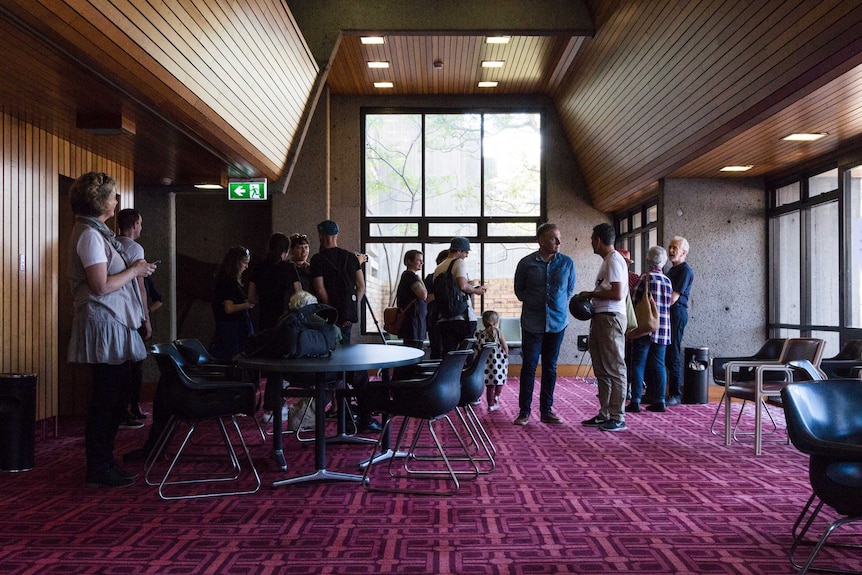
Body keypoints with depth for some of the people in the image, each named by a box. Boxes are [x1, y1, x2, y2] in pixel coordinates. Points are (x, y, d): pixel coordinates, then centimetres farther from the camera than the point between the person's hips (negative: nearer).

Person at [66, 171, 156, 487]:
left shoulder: (97, 232, 18)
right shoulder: (90, 235, -14)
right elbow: (101, 285, -20)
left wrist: (135, 269, 10)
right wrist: (135, 270, -10)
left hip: (114, 327, 10)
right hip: (104, 327, -10)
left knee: (115, 398, 15)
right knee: (107, 399, -2)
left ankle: (104, 461, 25)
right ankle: (99, 469, 9)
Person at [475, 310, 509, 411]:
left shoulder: (480, 334, -1)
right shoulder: (498, 333, -8)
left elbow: (477, 349, 0)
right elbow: (505, 347, -5)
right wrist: (506, 355, 14)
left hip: (486, 363, 3)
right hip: (498, 361, -3)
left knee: (489, 386, 10)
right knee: (500, 380, 19)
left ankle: (491, 405, 13)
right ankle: (496, 396, 2)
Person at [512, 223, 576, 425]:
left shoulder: (567, 263, 2)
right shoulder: (526, 263, -4)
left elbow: (570, 289, 15)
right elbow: (519, 290, 8)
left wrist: (560, 305, 5)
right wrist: (532, 302, 0)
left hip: (557, 322, 2)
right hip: (532, 323, -2)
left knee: (550, 367, 10)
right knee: (529, 367, 1)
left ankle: (546, 411, 20)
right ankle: (524, 412, 10)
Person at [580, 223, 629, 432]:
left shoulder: (614, 260, -12)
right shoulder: (607, 261, 18)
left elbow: (616, 294, -20)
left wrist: (591, 294, -10)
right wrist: (592, 296, 8)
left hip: (610, 318, -11)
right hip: (600, 318, 11)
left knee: (614, 369, -5)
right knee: (602, 369, 14)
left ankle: (618, 417, 1)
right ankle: (604, 414, 22)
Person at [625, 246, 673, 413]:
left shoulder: (646, 277, -7)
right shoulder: (668, 281, 9)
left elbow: (634, 300, -5)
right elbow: (668, 304, 12)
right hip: (663, 329, 5)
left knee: (638, 363, -2)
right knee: (658, 364, 10)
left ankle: (635, 401, -4)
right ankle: (659, 401, 12)